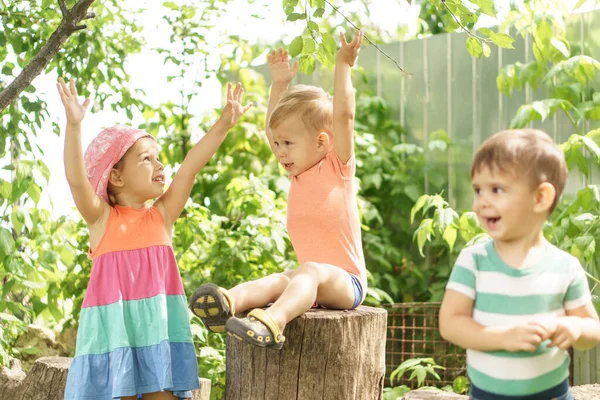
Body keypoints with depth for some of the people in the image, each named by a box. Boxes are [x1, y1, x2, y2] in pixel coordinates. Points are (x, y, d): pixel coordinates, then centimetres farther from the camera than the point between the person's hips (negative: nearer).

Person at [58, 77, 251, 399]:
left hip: (158, 324, 3)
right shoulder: (101, 218, -1)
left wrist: (223, 126, -7)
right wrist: (74, 125, -29)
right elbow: (77, 179, -17)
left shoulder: (163, 214, 7)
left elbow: (190, 168, 0)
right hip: (114, 327, -3)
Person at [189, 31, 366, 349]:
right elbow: (273, 130, 29)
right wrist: (279, 85, 30)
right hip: (311, 281, 7)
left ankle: (271, 322, -64)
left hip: (345, 281, -6)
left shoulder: (338, 167, -2)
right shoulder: (298, 173, 17)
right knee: (276, 280, -24)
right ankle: (227, 303, -53)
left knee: (310, 271, -37)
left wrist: (343, 65, -15)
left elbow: (344, 115, -15)